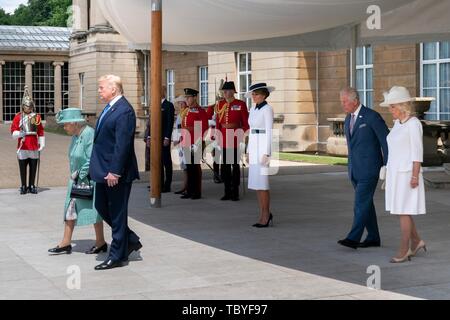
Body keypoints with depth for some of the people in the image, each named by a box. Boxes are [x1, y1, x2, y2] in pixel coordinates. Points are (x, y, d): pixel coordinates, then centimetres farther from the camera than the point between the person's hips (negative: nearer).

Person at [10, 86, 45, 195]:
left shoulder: (36, 117, 7)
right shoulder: (18, 117, 3)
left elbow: (41, 132, 8)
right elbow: (13, 131, -2)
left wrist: (42, 144, 2)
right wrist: (19, 134, -23)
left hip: (34, 147, 1)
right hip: (23, 147, -1)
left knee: (33, 168, 5)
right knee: (23, 168, 3)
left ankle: (32, 186, 14)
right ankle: (23, 186, 12)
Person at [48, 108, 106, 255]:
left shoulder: (89, 134, -20)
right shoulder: (75, 135, 8)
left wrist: (79, 174, -16)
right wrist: (74, 174, 8)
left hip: (89, 179, -9)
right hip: (76, 179, 9)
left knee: (93, 210, 2)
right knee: (70, 208, 9)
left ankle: (101, 243, 16)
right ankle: (66, 243, 15)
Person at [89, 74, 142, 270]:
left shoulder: (124, 111, -18)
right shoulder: (109, 108, 13)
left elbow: (122, 144, -22)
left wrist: (114, 171, -23)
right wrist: (97, 167, 16)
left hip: (116, 173, -10)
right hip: (104, 171, 10)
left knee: (117, 213, 1)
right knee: (101, 207, 16)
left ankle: (117, 256, 12)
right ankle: (130, 240, 28)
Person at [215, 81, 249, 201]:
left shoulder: (241, 104, -4)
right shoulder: (220, 104, 9)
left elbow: (246, 123, -3)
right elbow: (218, 122, 12)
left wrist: (244, 138, -8)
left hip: (236, 137, -4)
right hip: (224, 138, 4)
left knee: (235, 164, 1)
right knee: (225, 165, 6)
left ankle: (235, 192, 7)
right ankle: (227, 192, 13)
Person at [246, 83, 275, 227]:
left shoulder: (267, 109, -11)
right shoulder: (253, 109, 14)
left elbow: (269, 132, -15)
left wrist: (266, 154, -19)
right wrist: (249, 151, 16)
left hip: (264, 146, -8)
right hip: (254, 146, 8)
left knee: (262, 183, -7)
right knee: (256, 182, 8)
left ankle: (266, 216, 2)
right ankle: (264, 215, 15)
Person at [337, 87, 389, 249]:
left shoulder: (372, 117, -12)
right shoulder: (348, 119, 13)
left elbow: (386, 141, -11)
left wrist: (388, 167, -12)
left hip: (369, 168, -8)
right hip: (355, 168, 8)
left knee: (361, 203, -11)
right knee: (366, 203, 11)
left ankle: (353, 238, -13)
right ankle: (373, 238, 18)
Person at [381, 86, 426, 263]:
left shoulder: (414, 124, -16)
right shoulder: (398, 123, 10)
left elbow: (417, 152, -17)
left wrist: (415, 177, -19)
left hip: (407, 174, -9)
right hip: (396, 172, 9)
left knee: (403, 211, -4)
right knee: (399, 209, 12)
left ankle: (404, 250, 6)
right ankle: (416, 241, 25)